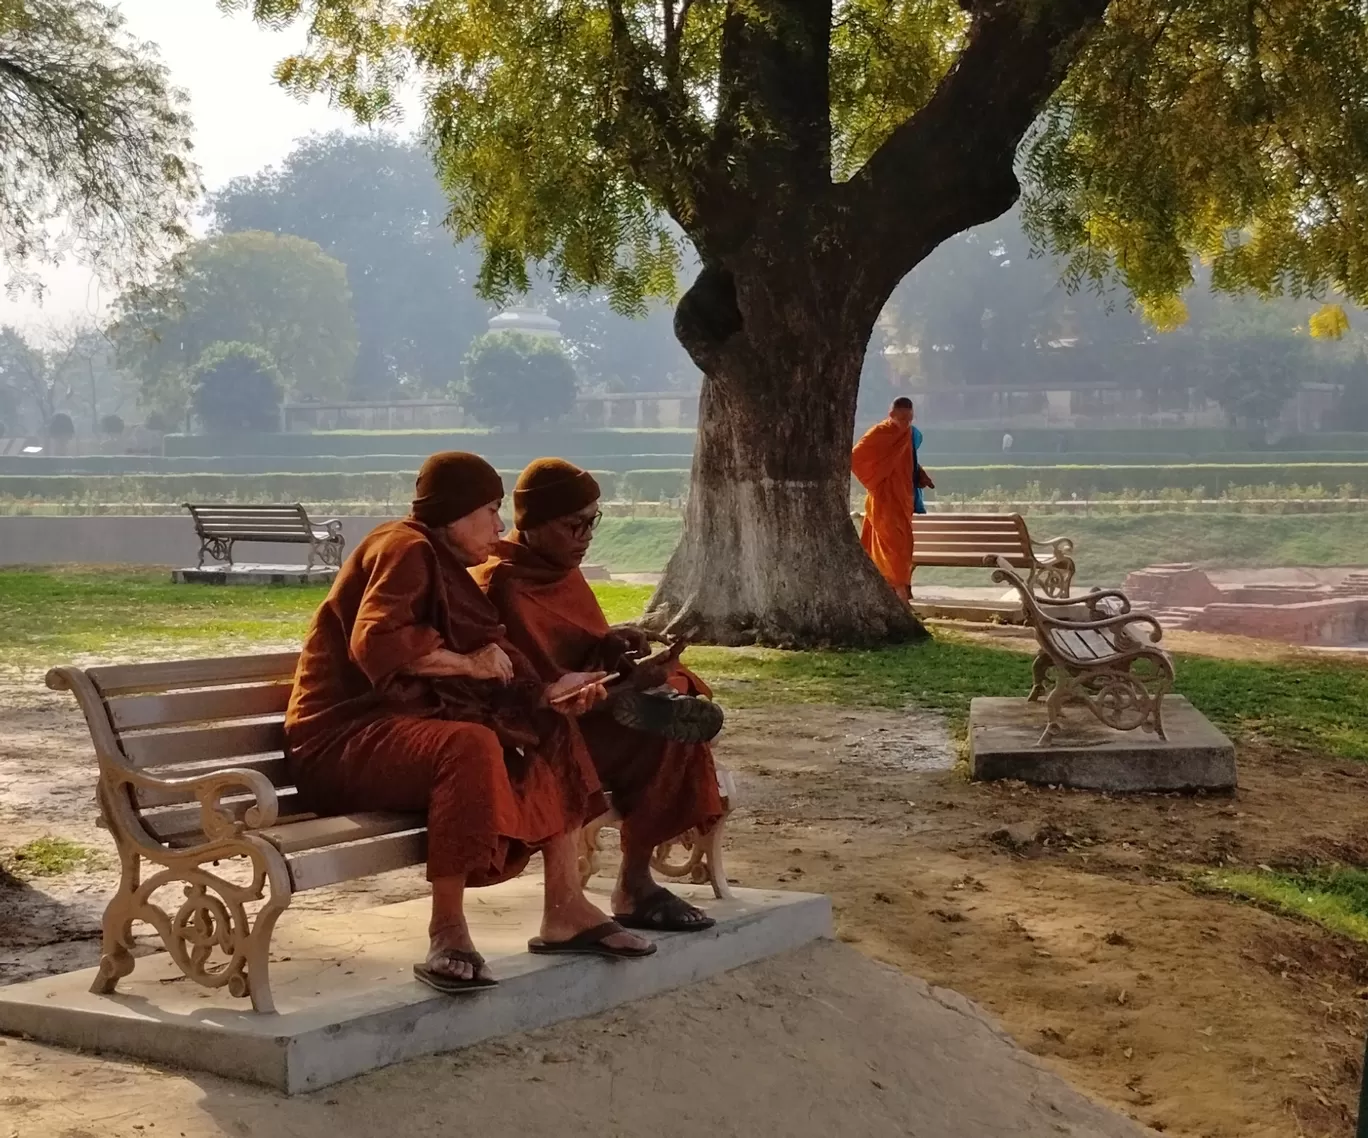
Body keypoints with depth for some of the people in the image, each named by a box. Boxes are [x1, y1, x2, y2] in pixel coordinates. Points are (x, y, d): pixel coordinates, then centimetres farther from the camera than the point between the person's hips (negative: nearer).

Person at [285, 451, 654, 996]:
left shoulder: (444, 566, 21)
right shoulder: (405, 549, -10)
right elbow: (375, 642, -26)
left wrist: (548, 693, 3)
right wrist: (467, 663, -16)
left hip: (407, 720, 10)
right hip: (344, 735, -10)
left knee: (555, 732, 3)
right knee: (471, 747, -37)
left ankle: (565, 910, -4)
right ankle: (447, 933, -31)